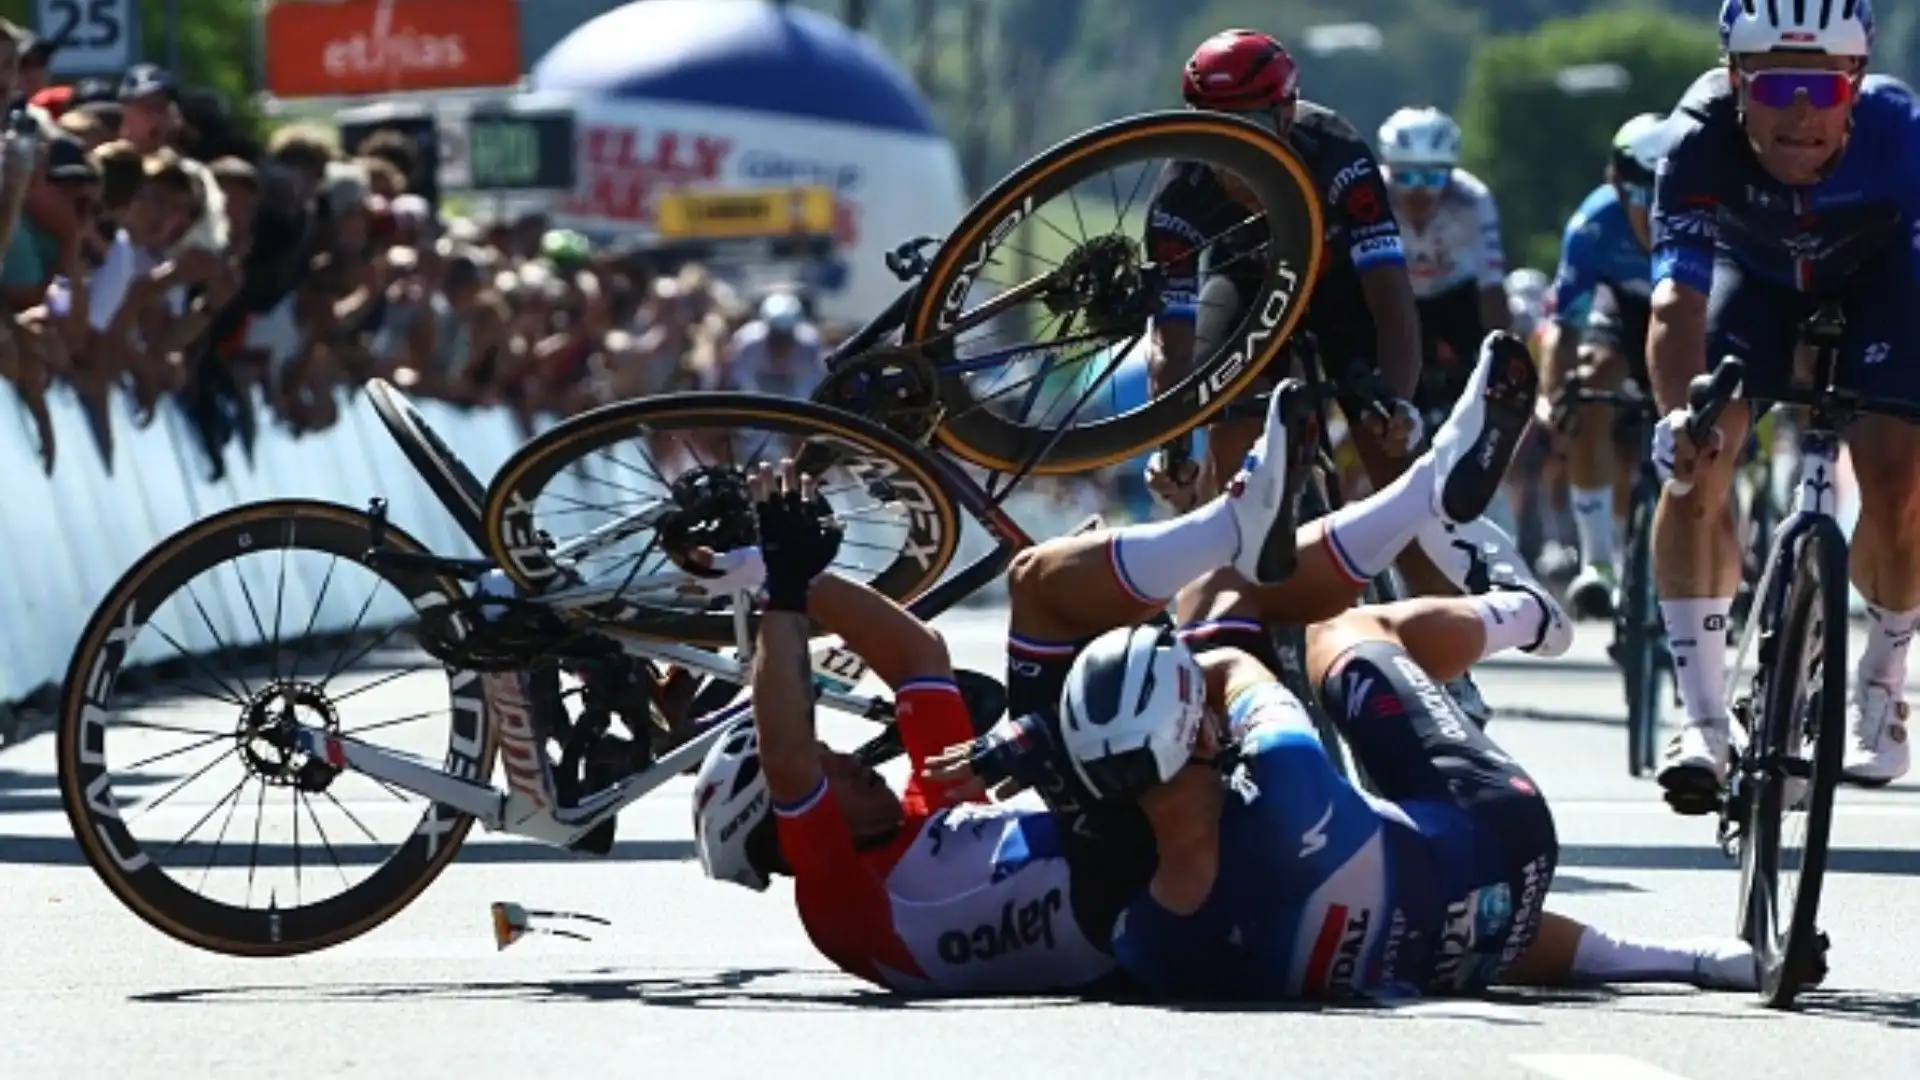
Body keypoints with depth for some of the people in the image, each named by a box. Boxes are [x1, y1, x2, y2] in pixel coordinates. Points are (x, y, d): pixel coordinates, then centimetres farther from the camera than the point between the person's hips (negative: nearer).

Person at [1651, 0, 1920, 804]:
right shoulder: (1702, 137, -38)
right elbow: (1678, 298, -44)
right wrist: (1680, 412, -62)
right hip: (1754, 273, 0)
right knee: (1694, 466, -20)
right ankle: (1703, 719, -13)